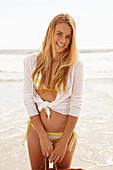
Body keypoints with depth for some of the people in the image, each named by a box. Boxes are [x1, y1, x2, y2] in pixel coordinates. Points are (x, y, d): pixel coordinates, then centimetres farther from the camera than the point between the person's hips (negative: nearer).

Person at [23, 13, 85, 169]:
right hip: (36, 130, 1)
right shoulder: (31, 61, -4)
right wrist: (43, 136, -10)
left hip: (65, 132, -1)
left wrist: (64, 142, -10)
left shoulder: (76, 64, -9)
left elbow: (76, 104, -9)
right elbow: (28, 99, -6)